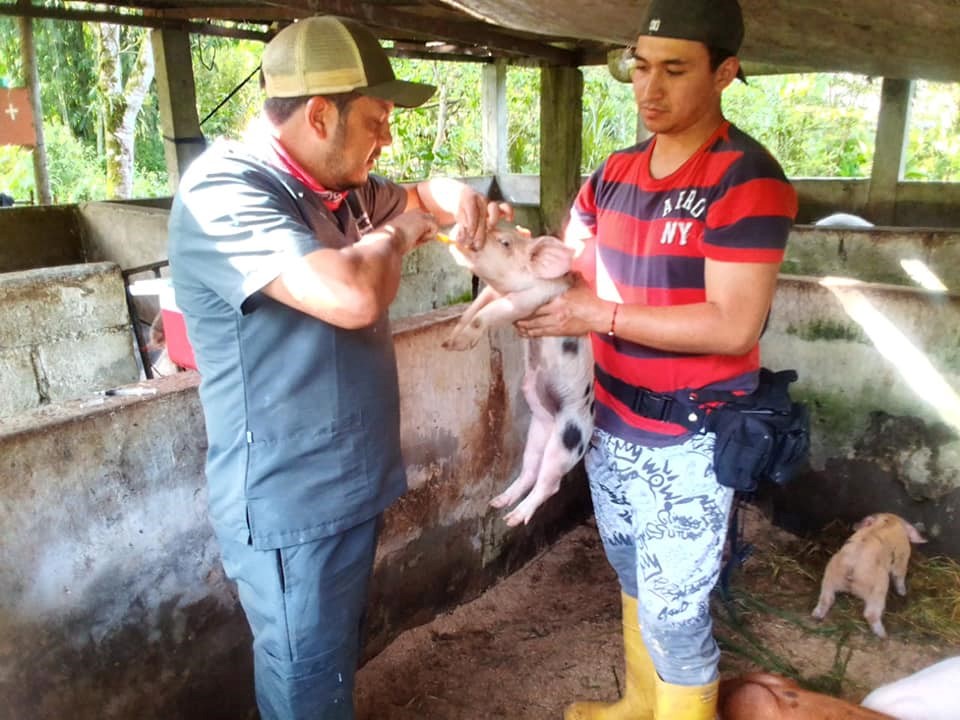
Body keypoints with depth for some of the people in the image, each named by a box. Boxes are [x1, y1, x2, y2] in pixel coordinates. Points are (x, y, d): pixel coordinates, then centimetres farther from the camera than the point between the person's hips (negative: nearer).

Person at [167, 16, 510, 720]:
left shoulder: (343, 187, 5)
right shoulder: (223, 193, -23)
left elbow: (413, 198, 23)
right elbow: (351, 295, -38)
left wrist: (452, 197, -3)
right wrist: (399, 233, -16)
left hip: (352, 481, 9)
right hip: (290, 504, -8)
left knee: (340, 659, 26)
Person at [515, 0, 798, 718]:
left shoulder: (747, 178, -17)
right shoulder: (614, 173, 5)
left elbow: (733, 327, -24)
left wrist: (599, 316, -24)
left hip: (690, 440, -7)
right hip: (614, 423, 7)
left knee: (674, 611, 6)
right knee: (636, 583, 24)